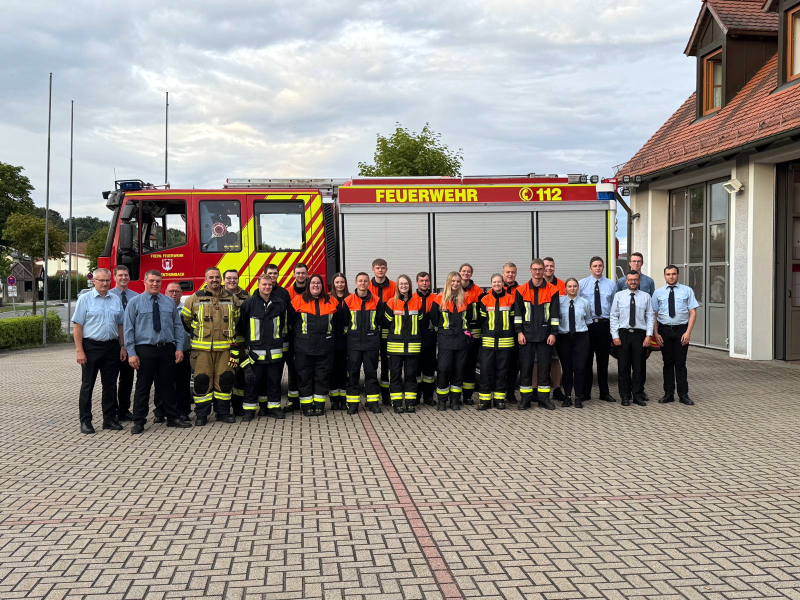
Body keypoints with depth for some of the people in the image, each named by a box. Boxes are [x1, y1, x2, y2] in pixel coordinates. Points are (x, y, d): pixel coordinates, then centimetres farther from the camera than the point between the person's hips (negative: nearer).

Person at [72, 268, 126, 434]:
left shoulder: (116, 300, 10)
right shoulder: (85, 299, -3)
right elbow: (77, 326, -7)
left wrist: (122, 347, 8)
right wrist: (79, 351, -13)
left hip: (112, 347, 4)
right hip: (91, 347, -4)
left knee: (110, 384, 10)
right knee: (87, 385, 2)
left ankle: (109, 418, 18)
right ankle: (85, 421, 8)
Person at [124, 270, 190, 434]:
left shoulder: (169, 303, 10)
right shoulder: (134, 303, 0)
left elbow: (178, 326, 11)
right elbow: (129, 329, -3)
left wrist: (179, 348, 2)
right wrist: (131, 353, -9)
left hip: (167, 349, 3)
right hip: (145, 349, -3)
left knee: (168, 384, 11)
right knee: (143, 387, 2)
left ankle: (172, 418, 20)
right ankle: (139, 422, 9)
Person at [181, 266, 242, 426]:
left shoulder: (232, 298, 9)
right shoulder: (195, 298, 3)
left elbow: (237, 319, 22)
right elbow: (185, 319, 13)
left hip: (224, 347, 2)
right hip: (202, 348, -2)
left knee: (225, 379, 3)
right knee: (202, 380, -1)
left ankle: (223, 412, 15)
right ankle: (202, 414, 8)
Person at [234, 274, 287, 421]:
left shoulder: (279, 304, 7)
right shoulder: (249, 303, -3)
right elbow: (241, 326, 3)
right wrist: (244, 345, 2)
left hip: (274, 351, 3)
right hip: (255, 351, -3)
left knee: (274, 380, 7)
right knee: (252, 381, 1)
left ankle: (274, 407, 17)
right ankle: (249, 409, 10)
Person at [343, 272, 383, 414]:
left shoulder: (376, 301, 4)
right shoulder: (348, 301, 1)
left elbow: (380, 321, 10)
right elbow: (344, 322, 7)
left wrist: (374, 334, 8)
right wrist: (349, 334, 4)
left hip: (371, 342, 1)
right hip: (354, 343, -1)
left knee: (371, 372, 5)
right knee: (353, 372, 1)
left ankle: (373, 401, 12)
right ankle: (353, 403, 7)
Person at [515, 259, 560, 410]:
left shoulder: (552, 290, 3)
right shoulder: (521, 290, 3)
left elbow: (555, 313, 3)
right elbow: (518, 313, 3)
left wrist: (553, 333, -3)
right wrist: (519, 332, -3)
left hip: (545, 334, 0)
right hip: (527, 334, 0)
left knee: (545, 366, 4)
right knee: (525, 366, 1)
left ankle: (544, 398, 12)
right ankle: (525, 398, 8)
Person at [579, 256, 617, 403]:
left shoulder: (611, 284, 6)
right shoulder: (582, 284, 2)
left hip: (604, 324, 1)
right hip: (587, 324, -1)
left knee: (603, 360, 8)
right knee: (586, 359, 3)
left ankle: (604, 392, 16)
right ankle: (585, 392, 11)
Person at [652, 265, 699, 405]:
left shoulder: (687, 291, 2)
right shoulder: (658, 293, 6)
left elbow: (693, 312, -1)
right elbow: (654, 314, 5)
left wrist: (688, 332, -10)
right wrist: (656, 333, -4)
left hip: (681, 330, -1)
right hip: (664, 330, 1)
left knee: (680, 363, 1)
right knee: (667, 363, 7)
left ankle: (683, 395, 8)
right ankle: (668, 394, 14)